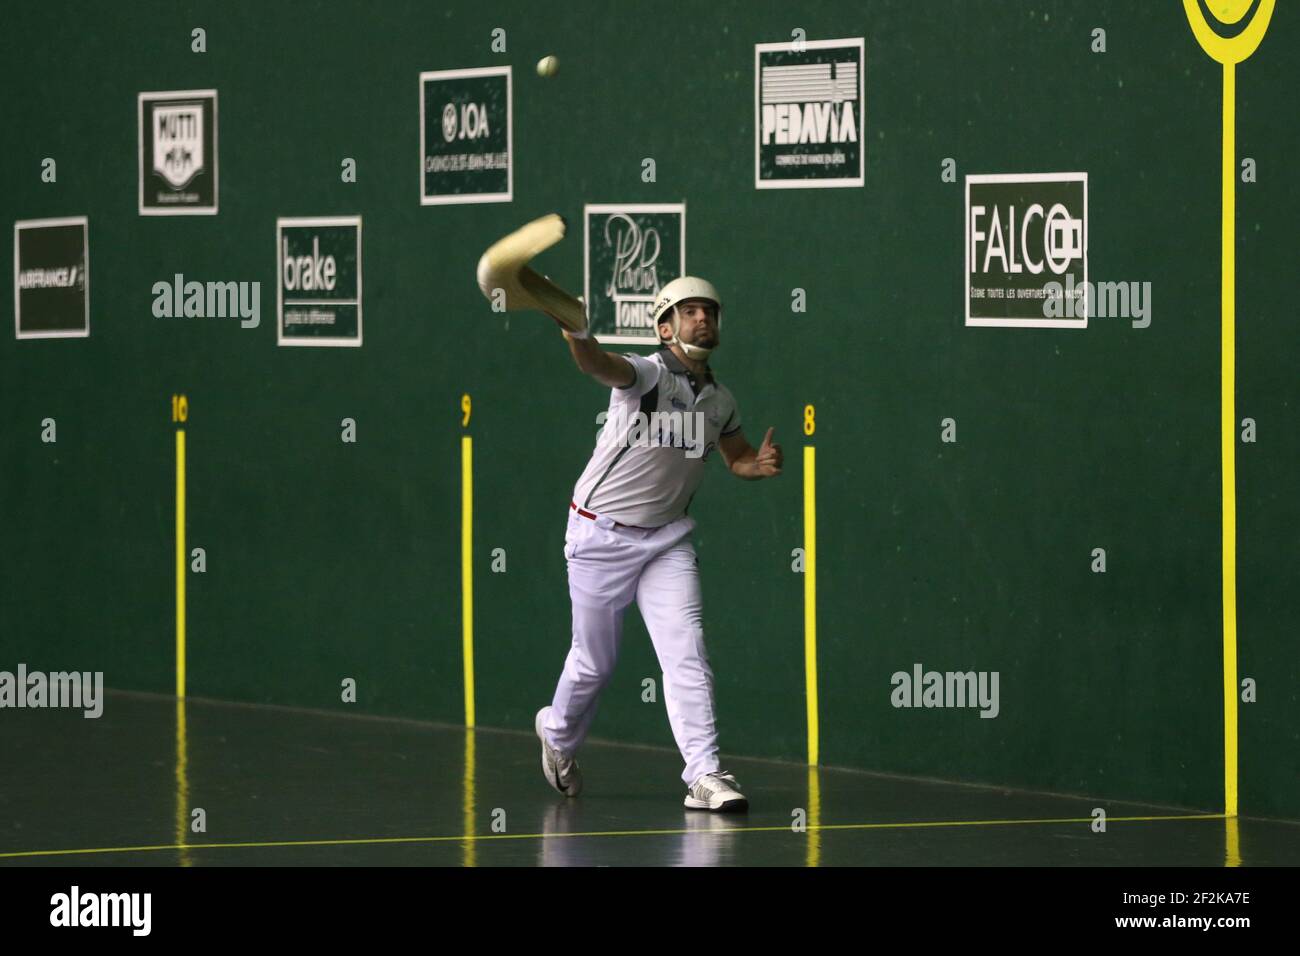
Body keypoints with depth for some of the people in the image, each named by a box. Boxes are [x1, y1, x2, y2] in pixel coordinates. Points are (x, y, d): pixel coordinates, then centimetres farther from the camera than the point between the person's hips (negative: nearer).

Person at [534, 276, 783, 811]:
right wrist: (575, 330, -64)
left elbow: (737, 458, 22)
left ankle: (704, 776, -13)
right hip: (602, 535, -4)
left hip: (667, 539, 4)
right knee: (595, 661, 8)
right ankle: (558, 734, 38)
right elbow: (601, 366, -41)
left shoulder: (720, 402, 4)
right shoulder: (648, 375, -17)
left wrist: (760, 464, -3)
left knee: (687, 654, -11)